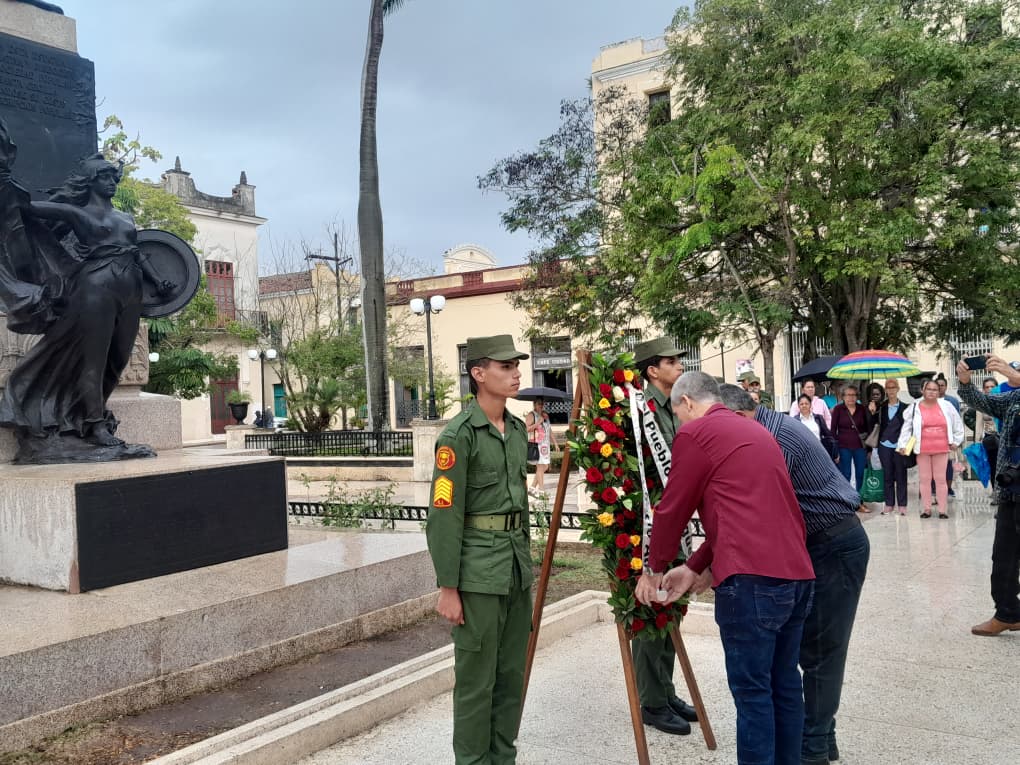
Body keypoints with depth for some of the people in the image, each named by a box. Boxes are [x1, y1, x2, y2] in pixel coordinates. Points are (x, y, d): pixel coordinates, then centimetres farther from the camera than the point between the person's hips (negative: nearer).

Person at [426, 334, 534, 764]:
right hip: (478, 567, -7)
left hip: (517, 562, 7)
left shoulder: (518, 430, 10)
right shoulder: (459, 435, -13)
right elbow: (444, 516, -14)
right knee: (477, 676, 4)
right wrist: (448, 588, -15)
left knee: (512, 672, 14)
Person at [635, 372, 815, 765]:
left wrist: (654, 569, 17)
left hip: (752, 578, -8)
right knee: (785, 684, 16)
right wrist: (696, 568, 23)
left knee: (752, 691, -2)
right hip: (796, 573, 9)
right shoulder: (754, 430, 24)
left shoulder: (695, 431, -1)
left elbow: (674, 508, 3)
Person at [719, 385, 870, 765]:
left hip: (835, 546, -10)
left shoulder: (772, 438, -22)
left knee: (818, 648, -1)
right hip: (819, 544, 10)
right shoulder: (772, 429, 9)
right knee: (809, 644, 15)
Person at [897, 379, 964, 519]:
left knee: (940, 479, 5)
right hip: (922, 450, 0)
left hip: (941, 449, 0)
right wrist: (902, 445, -5)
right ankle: (926, 509, 13)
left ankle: (943, 510, 10)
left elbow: (958, 423, 12)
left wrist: (956, 441, 10)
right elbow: (906, 428, 2)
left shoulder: (946, 406, 2)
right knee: (924, 479, 5)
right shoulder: (914, 408, 0)